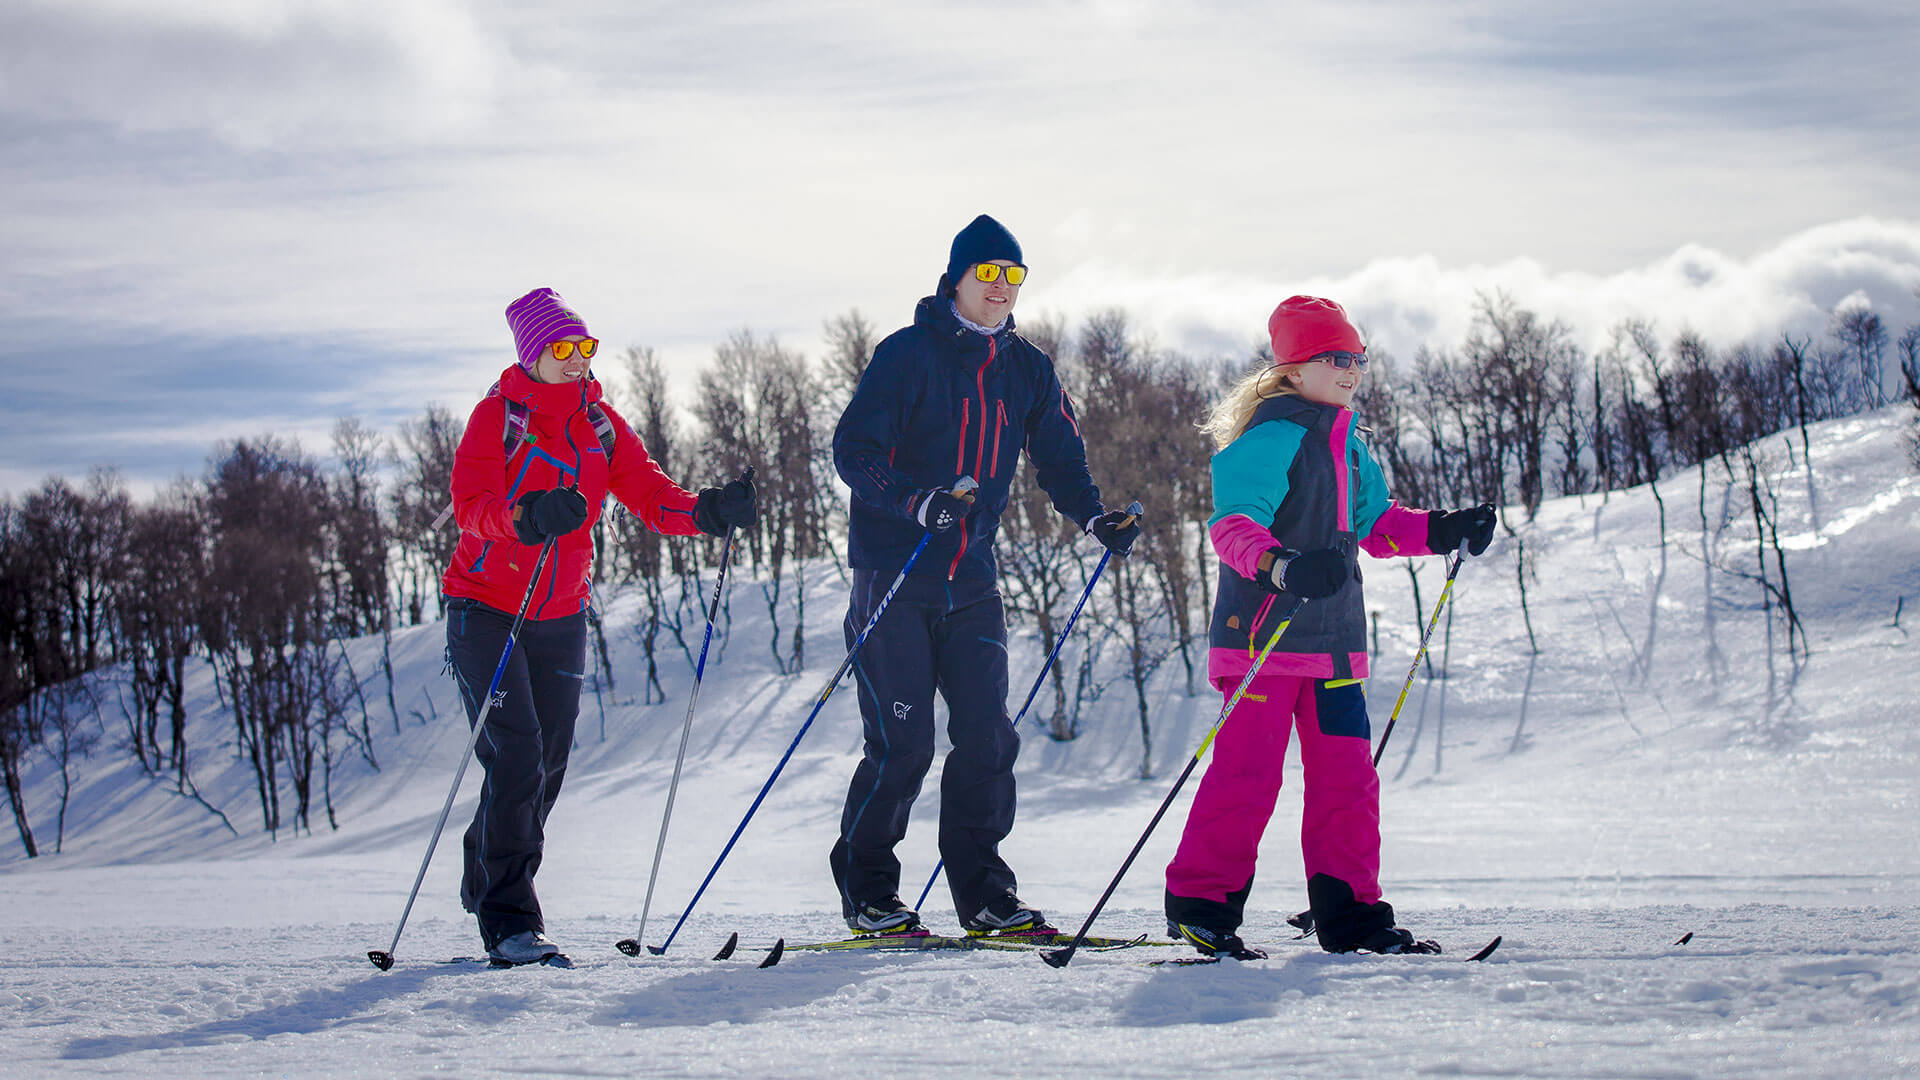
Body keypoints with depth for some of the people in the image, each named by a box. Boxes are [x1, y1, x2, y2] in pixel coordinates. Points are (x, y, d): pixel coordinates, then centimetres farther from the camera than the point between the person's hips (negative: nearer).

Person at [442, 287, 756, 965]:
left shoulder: (600, 424, 6)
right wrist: (526, 516, -43)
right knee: (517, 758, -14)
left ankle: (484, 878, 31)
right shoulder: (499, 414, -10)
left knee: (549, 765, 8)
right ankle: (508, 921, -9)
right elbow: (471, 503, -23)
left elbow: (649, 494, -4)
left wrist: (705, 512, -24)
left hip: (561, 616, 6)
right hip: (487, 609, -6)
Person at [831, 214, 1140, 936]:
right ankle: (865, 890, 7)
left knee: (987, 735, 0)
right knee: (902, 742, -7)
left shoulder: (1027, 371, 10)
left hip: (971, 578, 5)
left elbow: (1058, 458, 15)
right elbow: (853, 450, -12)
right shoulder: (908, 355, -8)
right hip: (894, 571, -5)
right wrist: (918, 502, -28)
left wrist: (1095, 517, -5)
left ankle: (983, 892, 9)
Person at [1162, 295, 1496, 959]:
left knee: (1347, 776, 7)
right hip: (1265, 633, -8)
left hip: (1334, 641, 8)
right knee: (1248, 769, -9)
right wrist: (1282, 565, -41)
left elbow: (1373, 523, 30)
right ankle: (1200, 904, 0)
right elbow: (1232, 524, -24)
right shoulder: (1271, 438, -12)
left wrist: (1443, 532, 17)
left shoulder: (1347, 444, 17)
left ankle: (1349, 911, 12)